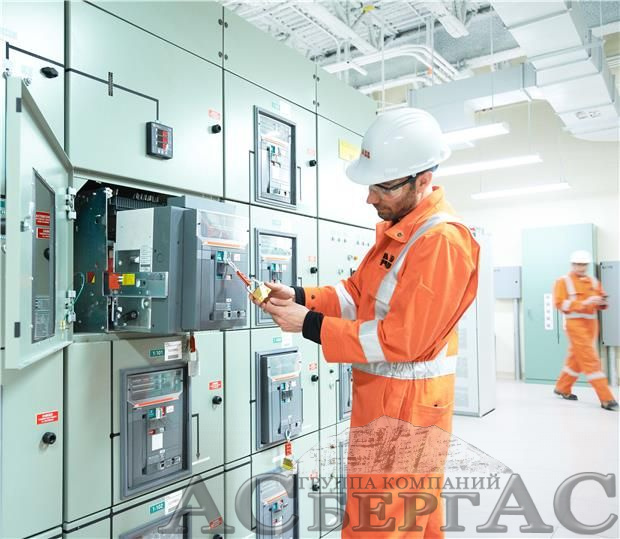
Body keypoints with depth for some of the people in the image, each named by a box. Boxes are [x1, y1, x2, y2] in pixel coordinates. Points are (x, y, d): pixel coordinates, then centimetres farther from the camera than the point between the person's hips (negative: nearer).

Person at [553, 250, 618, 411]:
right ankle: (606, 399, -9)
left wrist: (602, 301, -8)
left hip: (591, 324, 7)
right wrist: (583, 303, -23)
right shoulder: (563, 281, -4)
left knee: (576, 358, 15)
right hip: (575, 323, -7)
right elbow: (560, 303, -15)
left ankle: (562, 388, 31)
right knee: (590, 360, -10)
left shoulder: (593, 282, 14)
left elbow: (602, 302, 17)